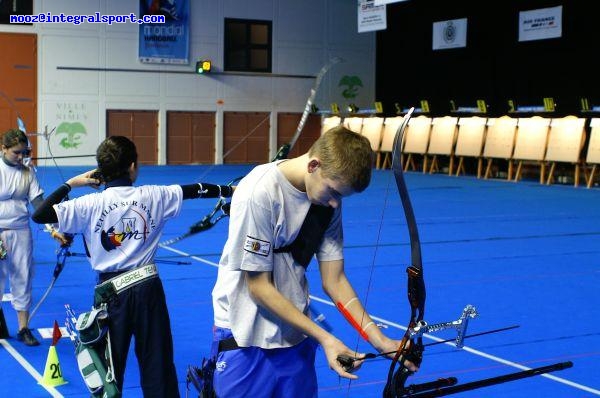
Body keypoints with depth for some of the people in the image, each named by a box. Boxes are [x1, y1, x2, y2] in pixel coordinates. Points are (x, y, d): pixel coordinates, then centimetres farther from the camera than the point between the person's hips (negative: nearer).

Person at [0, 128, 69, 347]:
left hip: (21, 232, 3)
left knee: (23, 279, 8)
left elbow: (38, 203, 0)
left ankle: (24, 329, 18)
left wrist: (53, 230, -11)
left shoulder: (28, 172, 2)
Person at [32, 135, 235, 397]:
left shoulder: (90, 205, -9)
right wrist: (228, 190, 27)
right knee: (157, 361, 13)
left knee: (110, 366, 10)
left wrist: (71, 183, -1)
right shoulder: (153, 196, -2)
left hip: (112, 292, -1)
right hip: (148, 287, 2)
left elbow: (39, 215, -11)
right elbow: (194, 190, 12)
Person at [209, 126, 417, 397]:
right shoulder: (260, 192, -22)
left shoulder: (328, 198, -4)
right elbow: (258, 287, -18)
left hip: (296, 332, 5)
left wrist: (379, 339, -11)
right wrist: (324, 337, -20)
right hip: (246, 339, -5)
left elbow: (334, 280, 0)